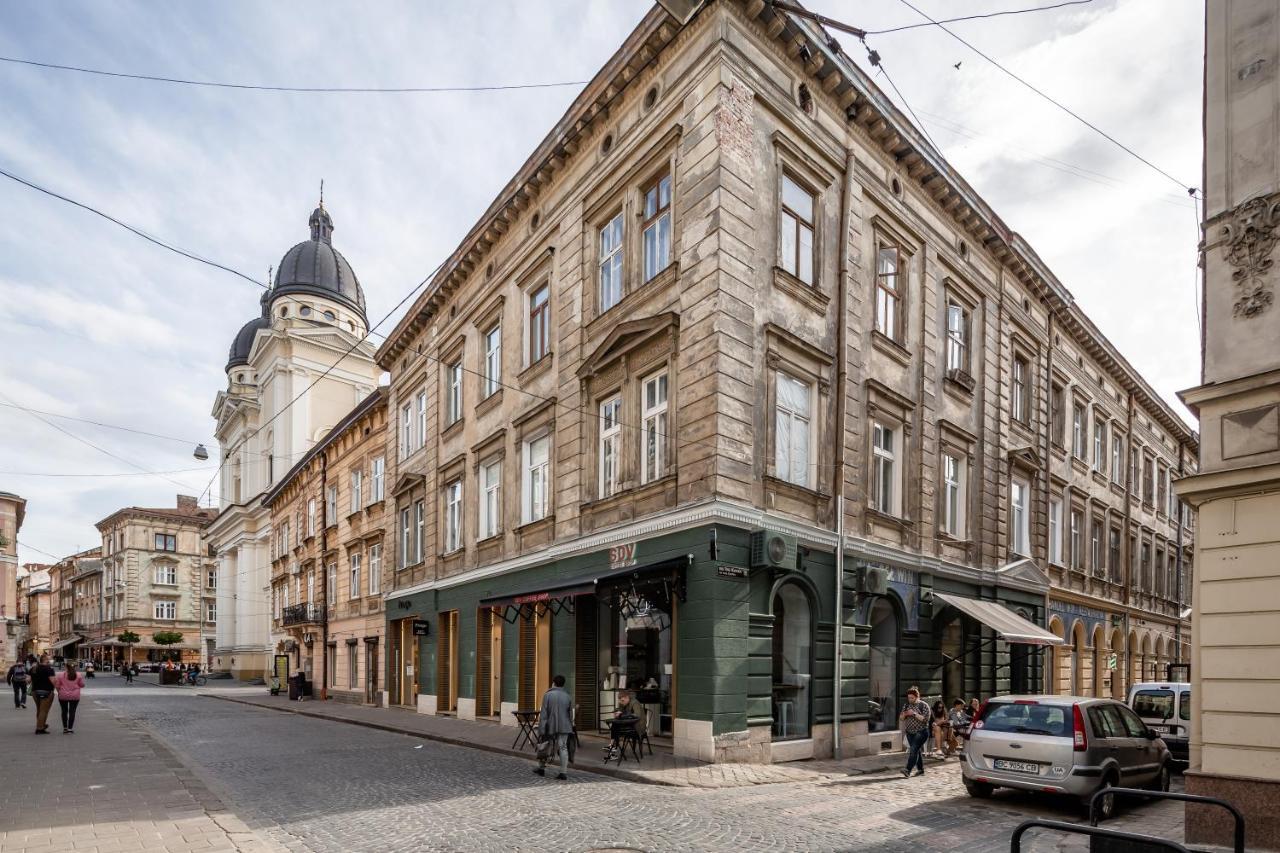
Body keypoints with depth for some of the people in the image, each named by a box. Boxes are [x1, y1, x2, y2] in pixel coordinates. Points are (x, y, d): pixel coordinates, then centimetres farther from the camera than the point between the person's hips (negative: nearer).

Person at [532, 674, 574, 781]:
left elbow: (543, 715, -10)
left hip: (550, 727, -2)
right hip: (564, 727, 2)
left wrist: (541, 730, -9)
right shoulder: (568, 696, 4)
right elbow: (571, 715, 8)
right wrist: (570, 728, 18)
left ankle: (542, 767, 26)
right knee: (563, 748, 3)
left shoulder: (547, 695, -6)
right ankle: (564, 772, -2)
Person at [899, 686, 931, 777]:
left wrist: (914, 714, -22)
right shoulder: (906, 705, 9)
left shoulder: (923, 706, -7)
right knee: (916, 751, 9)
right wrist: (904, 714, -13)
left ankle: (908, 770, -21)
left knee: (913, 750, -16)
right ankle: (920, 770, 20)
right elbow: (901, 718, 9)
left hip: (921, 732, -6)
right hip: (910, 732, 6)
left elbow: (925, 719, -16)